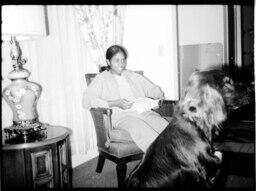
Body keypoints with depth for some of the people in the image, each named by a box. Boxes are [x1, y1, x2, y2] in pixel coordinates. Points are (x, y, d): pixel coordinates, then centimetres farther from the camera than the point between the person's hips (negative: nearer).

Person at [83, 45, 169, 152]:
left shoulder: (133, 76, 29)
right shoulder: (101, 79, 14)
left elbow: (152, 89, 29)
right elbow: (87, 101, -1)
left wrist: (159, 96, 3)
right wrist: (114, 103, -12)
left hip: (144, 111, 4)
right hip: (120, 115, -4)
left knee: (166, 128, -26)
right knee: (141, 130, -37)